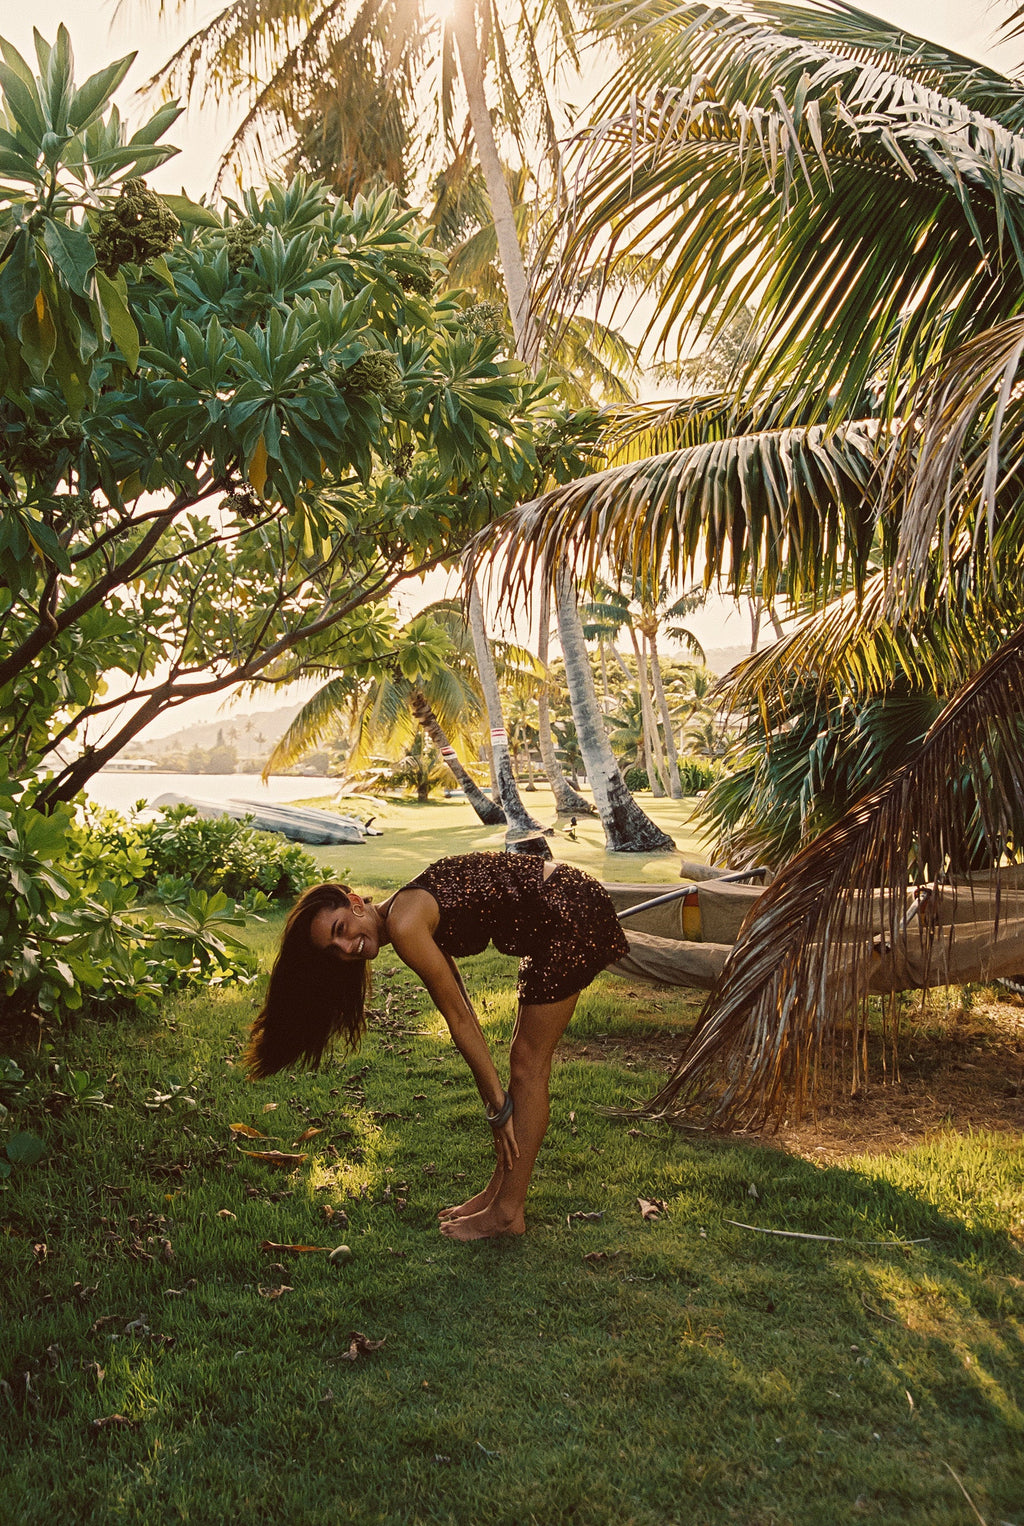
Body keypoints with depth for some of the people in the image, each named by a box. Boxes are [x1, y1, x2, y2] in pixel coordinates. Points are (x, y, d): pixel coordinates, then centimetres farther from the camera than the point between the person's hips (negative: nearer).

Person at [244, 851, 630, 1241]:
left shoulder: (404, 926, -17)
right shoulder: (416, 917, 9)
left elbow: (459, 1019, -11)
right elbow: (462, 1015, 11)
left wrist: (498, 1105, -3)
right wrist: (498, 1104, 10)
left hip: (570, 915, -9)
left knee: (527, 1064, -1)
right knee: (526, 1059, 16)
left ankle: (508, 1212, 10)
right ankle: (500, 1190, 28)